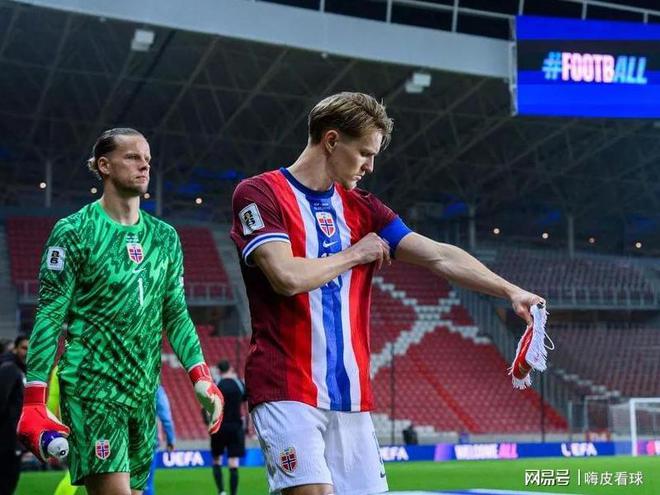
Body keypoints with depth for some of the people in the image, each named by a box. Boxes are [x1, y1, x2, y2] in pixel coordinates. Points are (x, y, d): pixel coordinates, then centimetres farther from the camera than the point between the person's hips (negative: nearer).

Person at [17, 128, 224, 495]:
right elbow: (50, 316, -8)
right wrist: (34, 399, -14)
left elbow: (176, 315, 13)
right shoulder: (74, 231, -5)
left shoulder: (165, 237, 11)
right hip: (91, 386, -6)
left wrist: (202, 379, 2)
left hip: (143, 390, 6)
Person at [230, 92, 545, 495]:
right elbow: (287, 277, -17)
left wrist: (510, 291, -3)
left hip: (351, 395, 6)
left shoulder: (361, 208, 14)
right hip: (287, 390, -6)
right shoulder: (260, 194, -3)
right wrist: (355, 254, -3)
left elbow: (439, 256, 8)